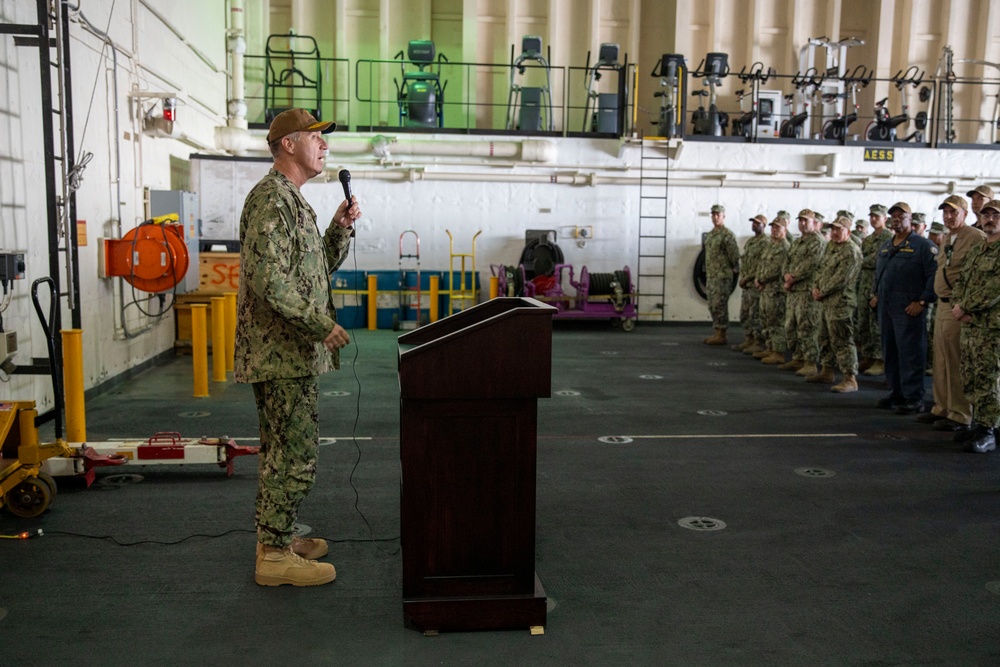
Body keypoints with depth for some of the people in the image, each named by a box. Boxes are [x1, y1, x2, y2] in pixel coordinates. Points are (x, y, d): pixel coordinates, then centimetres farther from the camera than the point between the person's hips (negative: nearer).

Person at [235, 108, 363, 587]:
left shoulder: (292, 199, 19)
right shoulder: (271, 198, -15)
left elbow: (318, 267, 22)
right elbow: (268, 278, -24)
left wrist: (340, 228, 7)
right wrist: (321, 323, -21)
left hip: (291, 351, 11)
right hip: (283, 353, -11)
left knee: (283, 452, 17)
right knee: (295, 454, -5)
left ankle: (276, 538, 28)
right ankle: (275, 556, 5)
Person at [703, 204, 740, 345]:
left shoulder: (728, 235, -10)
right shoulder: (709, 235, 15)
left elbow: (734, 257, -10)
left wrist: (728, 271, -2)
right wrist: (707, 274, 14)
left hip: (722, 277, -8)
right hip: (710, 276, 8)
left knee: (719, 305, -7)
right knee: (713, 306, 10)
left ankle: (721, 336, -3)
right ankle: (717, 334, 16)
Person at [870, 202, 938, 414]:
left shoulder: (923, 245, -5)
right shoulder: (885, 248, 18)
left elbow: (934, 275, -12)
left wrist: (922, 301, -16)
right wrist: (876, 295, 15)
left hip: (909, 310, -8)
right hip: (886, 309, 8)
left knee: (910, 354, -6)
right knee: (889, 353, 12)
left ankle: (913, 399, 0)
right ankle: (896, 394, 22)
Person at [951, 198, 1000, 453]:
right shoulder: (975, 252, 19)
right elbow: (961, 281, 17)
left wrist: (965, 307, -14)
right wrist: (958, 306, -3)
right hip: (969, 325, 8)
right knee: (970, 379, 11)